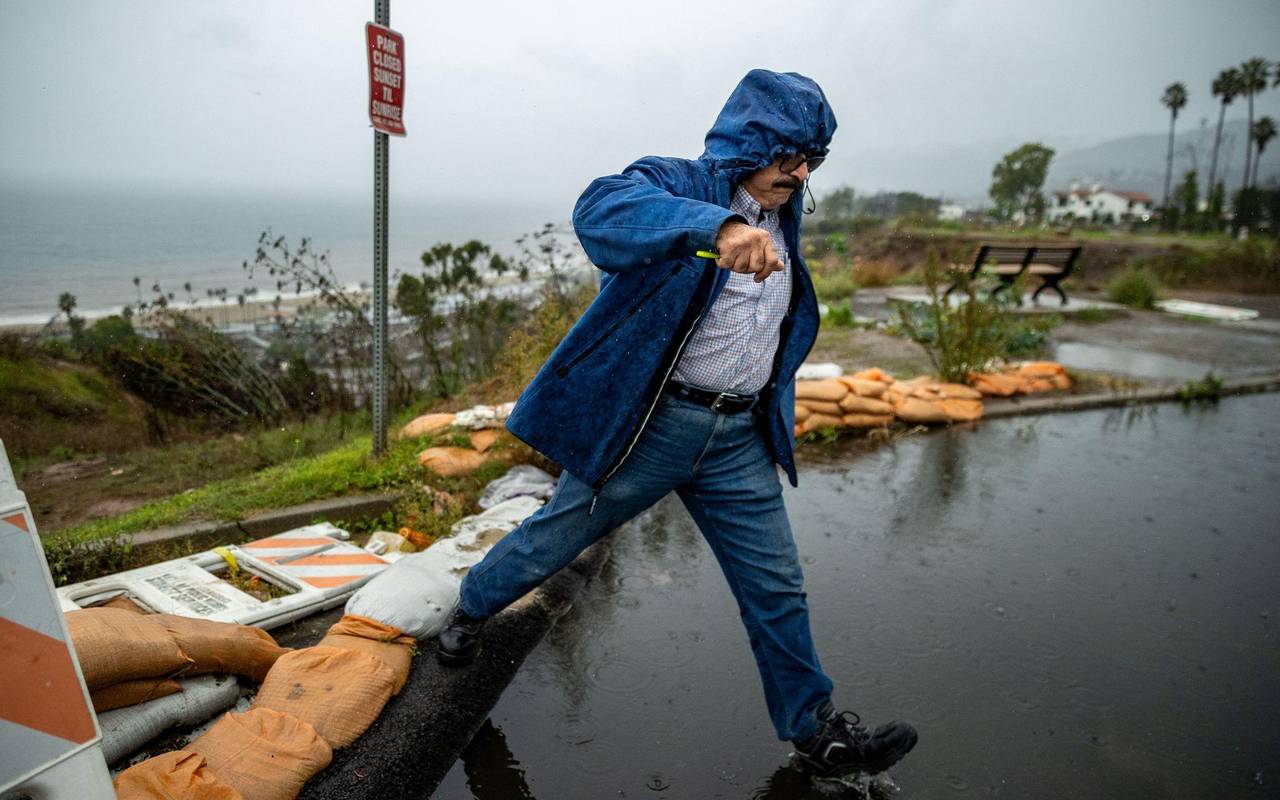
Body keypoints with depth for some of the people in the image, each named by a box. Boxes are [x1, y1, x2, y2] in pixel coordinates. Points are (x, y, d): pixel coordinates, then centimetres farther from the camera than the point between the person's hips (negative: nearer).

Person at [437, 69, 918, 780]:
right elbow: (600, 211, -34)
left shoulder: (781, 222, 14)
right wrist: (717, 225, -49)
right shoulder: (675, 182, -9)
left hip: (739, 441, 6)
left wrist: (773, 421, 25)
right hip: (648, 425, -5)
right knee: (554, 540, 12)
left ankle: (816, 730, 27)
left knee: (778, 589, 9)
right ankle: (471, 610, 42)